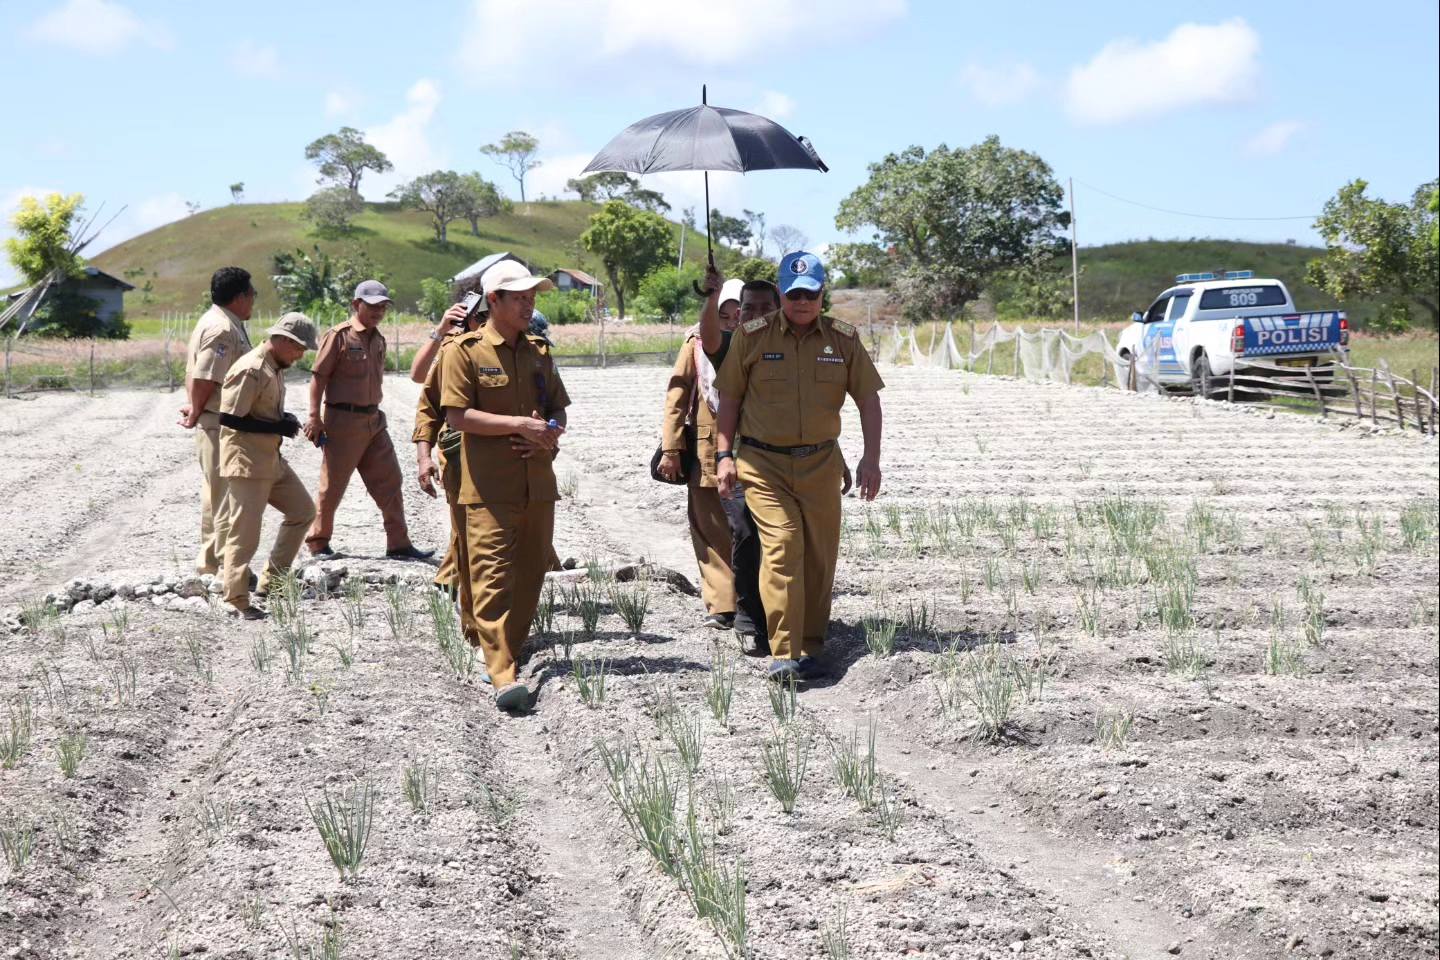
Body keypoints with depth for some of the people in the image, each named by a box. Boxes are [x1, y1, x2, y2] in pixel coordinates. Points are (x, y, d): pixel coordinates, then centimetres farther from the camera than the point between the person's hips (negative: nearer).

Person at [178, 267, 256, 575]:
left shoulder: (220, 323, 16)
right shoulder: (222, 329, -18)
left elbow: (200, 375, 16)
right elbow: (205, 379, -22)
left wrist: (195, 409, 8)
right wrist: (196, 414, -10)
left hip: (214, 425, 11)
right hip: (221, 424, -11)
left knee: (216, 494, 17)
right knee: (226, 496, -6)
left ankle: (210, 560, 26)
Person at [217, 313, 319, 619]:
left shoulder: (276, 368, 11)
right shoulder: (250, 370, -19)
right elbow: (228, 418, -22)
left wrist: (286, 422, 4)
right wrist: (278, 427, -20)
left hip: (271, 459, 10)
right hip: (246, 460, -10)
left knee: (303, 511, 16)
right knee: (244, 532, -6)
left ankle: (272, 581, 22)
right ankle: (237, 601, 2)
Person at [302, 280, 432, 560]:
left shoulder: (379, 340, 13)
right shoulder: (339, 335, -9)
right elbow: (319, 377, -10)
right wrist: (314, 417, -15)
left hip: (373, 419, 7)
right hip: (343, 419, -7)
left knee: (389, 483, 4)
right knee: (333, 484, 2)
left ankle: (398, 544, 6)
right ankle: (318, 542, 16)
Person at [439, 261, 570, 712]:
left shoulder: (539, 352, 14)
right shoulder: (464, 352, -4)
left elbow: (558, 408, 22)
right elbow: (457, 415, -11)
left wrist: (551, 428, -3)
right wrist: (520, 425, -17)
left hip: (538, 484, 6)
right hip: (488, 488, -6)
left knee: (530, 575, 10)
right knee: (492, 576, -10)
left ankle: (510, 650, 25)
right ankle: (503, 674, -14)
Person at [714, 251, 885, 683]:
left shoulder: (843, 339, 4)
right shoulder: (752, 335, 0)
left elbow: (868, 399, 7)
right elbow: (729, 398, 5)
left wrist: (871, 459, 0)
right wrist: (724, 456, 0)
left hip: (820, 464, 3)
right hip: (763, 463, -3)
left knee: (819, 557, 5)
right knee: (781, 548, -15)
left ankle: (810, 649, 17)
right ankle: (783, 654, -16)